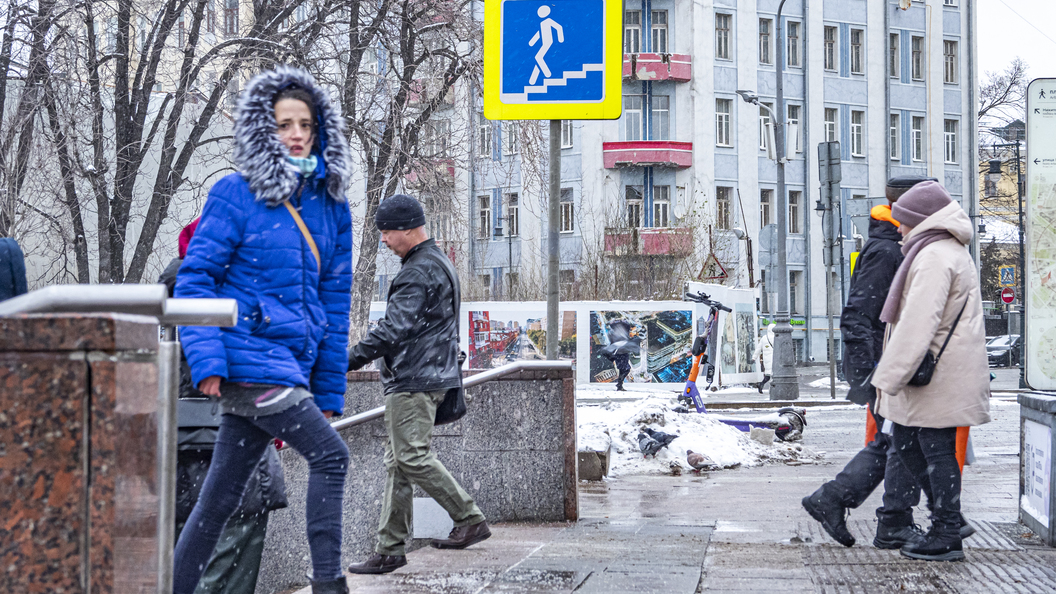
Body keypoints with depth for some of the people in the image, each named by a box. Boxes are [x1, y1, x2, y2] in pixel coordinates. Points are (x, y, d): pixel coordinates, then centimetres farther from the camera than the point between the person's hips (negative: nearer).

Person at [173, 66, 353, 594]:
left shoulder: (329, 205, 14)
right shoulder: (236, 194, -3)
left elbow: (335, 299, 16)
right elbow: (194, 278, -5)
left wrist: (328, 392, 14)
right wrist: (207, 360, -17)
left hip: (291, 367, 6)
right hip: (249, 358, -6)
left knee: (221, 496, 9)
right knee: (329, 455, -14)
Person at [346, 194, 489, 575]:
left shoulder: (420, 271, -15)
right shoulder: (437, 263, 20)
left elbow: (394, 329, -21)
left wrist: (350, 359, -19)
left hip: (414, 380, -11)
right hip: (427, 376, 11)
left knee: (412, 457, -9)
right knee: (398, 461, 8)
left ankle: (470, 520, 1)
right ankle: (390, 548, 8)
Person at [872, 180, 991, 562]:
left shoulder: (934, 257, -17)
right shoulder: (948, 252, 19)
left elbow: (918, 325, -24)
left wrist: (889, 377, -22)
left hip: (939, 376, -10)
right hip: (930, 374, 10)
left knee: (937, 450, -3)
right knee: (905, 442, 14)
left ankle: (947, 537, 5)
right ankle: (947, 518, 21)